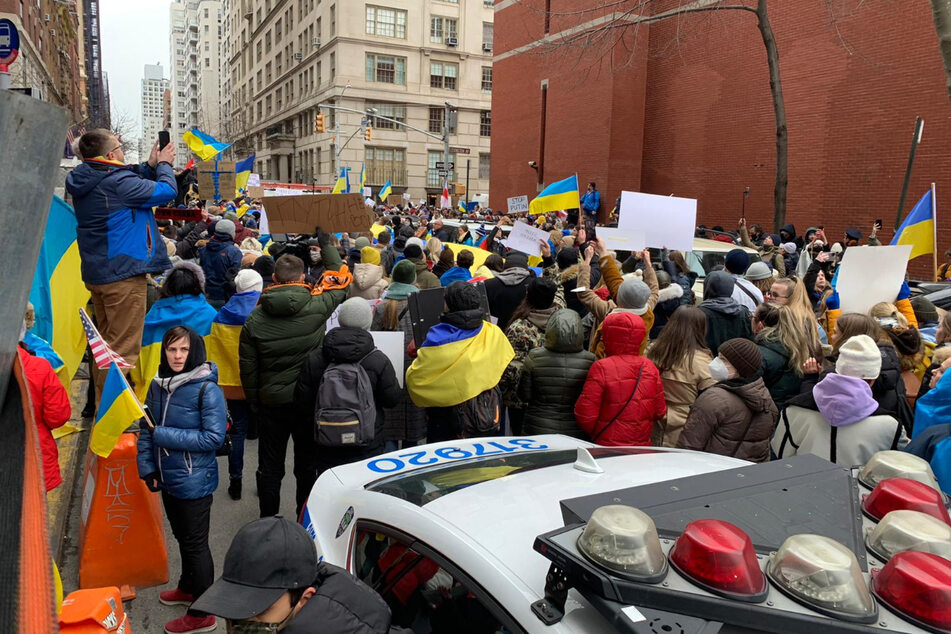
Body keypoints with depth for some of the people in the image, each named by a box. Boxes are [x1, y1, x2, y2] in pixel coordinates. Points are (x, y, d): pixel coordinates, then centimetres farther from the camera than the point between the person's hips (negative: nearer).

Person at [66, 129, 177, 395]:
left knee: (106, 342, 21)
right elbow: (167, 191, -12)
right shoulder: (118, 182, -20)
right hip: (123, 272, -10)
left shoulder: (83, 181, 7)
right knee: (124, 348, -4)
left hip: (96, 272, 10)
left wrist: (150, 166, 12)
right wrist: (164, 165, 4)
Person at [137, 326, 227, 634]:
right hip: (167, 478, 7)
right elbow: (147, 430, 9)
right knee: (182, 536, 25)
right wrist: (147, 467, -1)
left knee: (195, 543, 5)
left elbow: (213, 437, -22)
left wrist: (164, 435, -22)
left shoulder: (207, 389, -19)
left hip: (194, 481, -7)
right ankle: (187, 588, 47)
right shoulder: (158, 386, 1)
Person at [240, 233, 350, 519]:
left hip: (270, 401, 2)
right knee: (307, 465, 14)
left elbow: (247, 365, 0)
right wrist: (326, 245, 11)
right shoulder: (317, 307, -17)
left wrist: (253, 400, 13)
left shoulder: (255, 318, -8)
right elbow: (342, 278, 1)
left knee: (269, 465, 17)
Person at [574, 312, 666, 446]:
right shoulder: (650, 367, -1)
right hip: (642, 446, 5)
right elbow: (660, 412, 5)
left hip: (607, 445, -4)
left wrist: (594, 434, 5)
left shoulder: (601, 367, -16)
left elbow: (585, 414, -15)